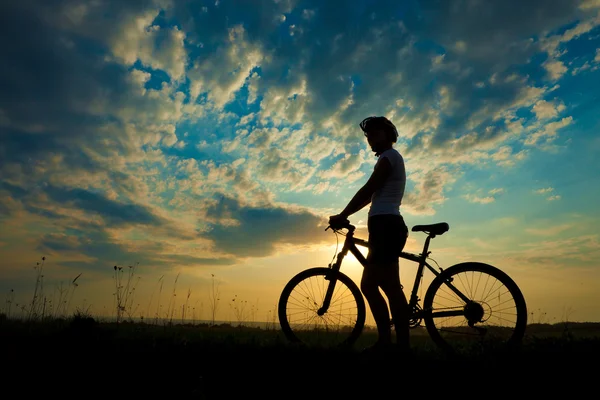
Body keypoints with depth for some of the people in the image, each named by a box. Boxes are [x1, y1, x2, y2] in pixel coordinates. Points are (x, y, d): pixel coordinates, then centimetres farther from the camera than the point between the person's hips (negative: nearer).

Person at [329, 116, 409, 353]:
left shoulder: (389, 156, -1)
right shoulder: (390, 159, 29)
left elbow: (368, 190, -11)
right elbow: (371, 196, 24)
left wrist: (342, 216, -8)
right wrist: (344, 215, 18)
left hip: (385, 225, -10)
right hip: (388, 226, 10)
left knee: (391, 288, -11)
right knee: (368, 285, 10)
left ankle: (402, 345, -8)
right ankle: (385, 341, 13)